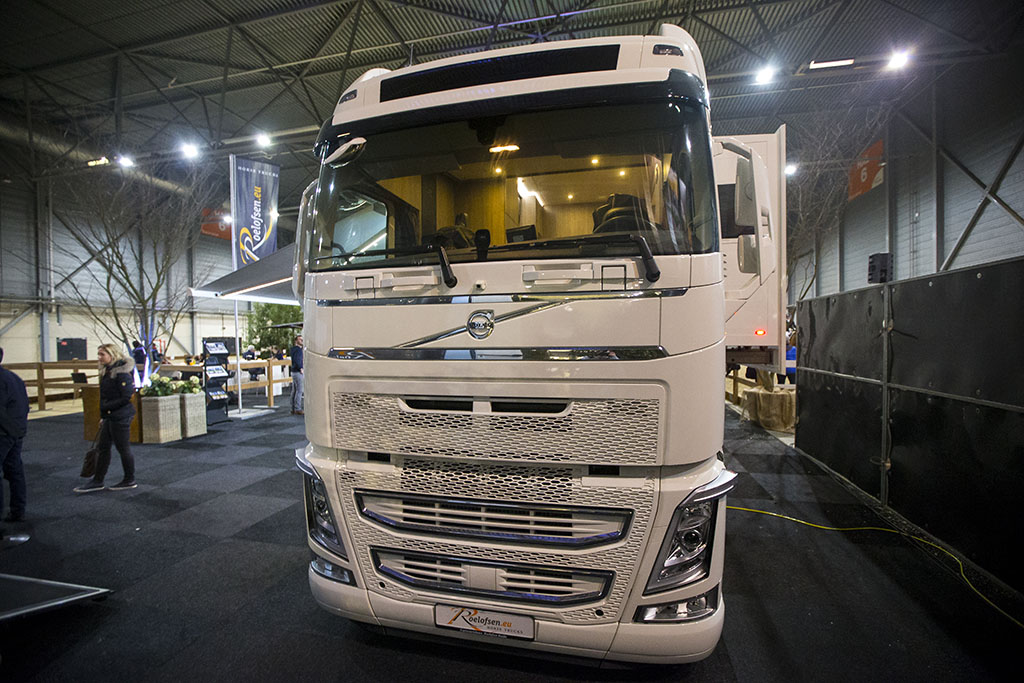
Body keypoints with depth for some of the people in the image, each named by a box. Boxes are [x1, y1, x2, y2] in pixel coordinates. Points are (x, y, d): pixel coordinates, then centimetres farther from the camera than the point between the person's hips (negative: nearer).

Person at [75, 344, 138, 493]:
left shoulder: (122, 372, -17)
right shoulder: (107, 371, 12)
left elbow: (126, 397, -21)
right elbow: (105, 396, 17)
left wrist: (106, 407, -16)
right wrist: (103, 416, 16)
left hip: (121, 416, -9)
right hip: (110, 416, 9)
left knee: (123, 447, 2)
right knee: (102, 446, 13)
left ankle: (130, 480, 15)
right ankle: (97, 481, 23)